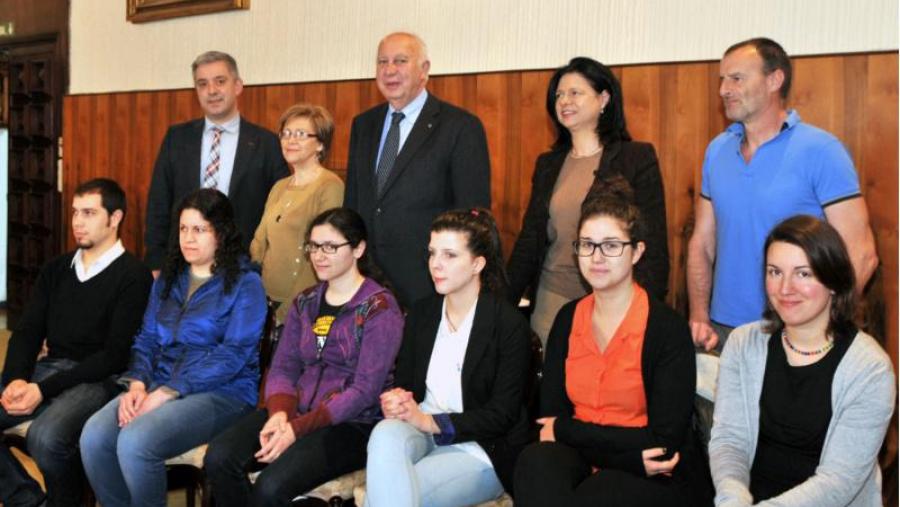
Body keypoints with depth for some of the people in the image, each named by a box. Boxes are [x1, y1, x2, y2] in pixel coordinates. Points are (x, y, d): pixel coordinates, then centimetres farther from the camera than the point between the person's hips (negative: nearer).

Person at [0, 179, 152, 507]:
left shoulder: (133, 275, -6)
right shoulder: (56, 269, 16)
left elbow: (115, 354, -12)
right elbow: (26, 332, 12)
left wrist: (43, 390, -17)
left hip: (99, 379, -7)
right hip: (48, 368, 7)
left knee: (45, 436, -32)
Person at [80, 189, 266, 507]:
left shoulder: (245, 284, -3)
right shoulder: (168, 279, 18)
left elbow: (232, 354, -13)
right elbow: (146, 340, 16)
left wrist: (166, 393, -17)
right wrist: (137, 384, -6)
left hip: (221, 392, -6)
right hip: (158, 387, 6)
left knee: (135, 442, -29)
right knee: (93, 436, -20)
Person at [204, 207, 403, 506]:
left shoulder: (380, 308, -6)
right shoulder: (304, 303, 13)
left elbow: (365, 390, -14)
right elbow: (283, 368, 9)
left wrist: (297, 429, -19)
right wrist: (279, 413, -13)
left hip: (353, 424, -5)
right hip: (296, 413, 6)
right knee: (219, 458, -20)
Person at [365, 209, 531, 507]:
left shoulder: (510, 324, -6)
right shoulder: (420, 315, 11)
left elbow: (502, 414, -9)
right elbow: (404, 384, 13)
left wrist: (429, 421, -17)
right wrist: (396, 402, -12)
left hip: (479, 448, -4)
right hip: (420, 432, 5)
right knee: (385, 434, -32)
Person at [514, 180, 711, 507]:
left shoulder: (667, 328, -11)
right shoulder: (567, 319, 4)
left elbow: (664, 442, -13)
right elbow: (550, 417, 0)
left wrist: (565, 430, -7)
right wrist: (630, 448, -16)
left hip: (658, 479, -4)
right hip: (583, 462, 4)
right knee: (537, 461, -28)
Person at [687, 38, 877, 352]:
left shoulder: (820, 151, -10)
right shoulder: (717, 150, 5)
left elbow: (861, 255, -13)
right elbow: (702, 243, 8)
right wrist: (699, 318, -2)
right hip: (722, 331, 4)